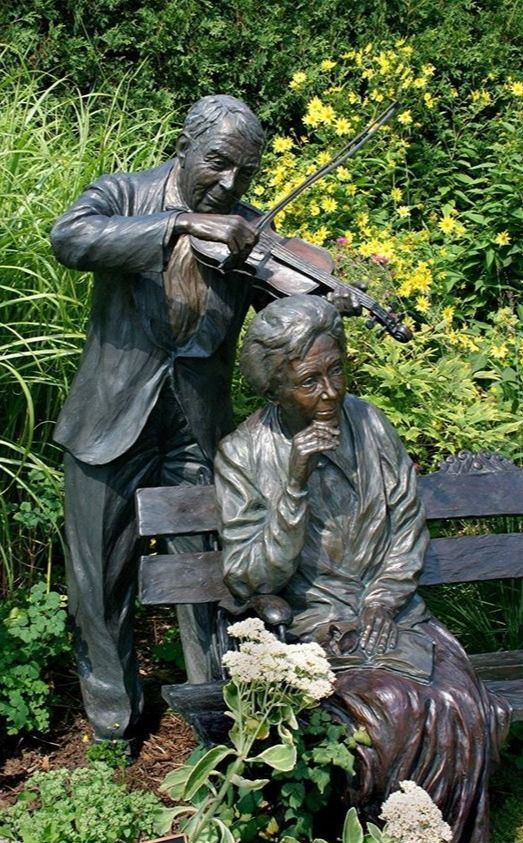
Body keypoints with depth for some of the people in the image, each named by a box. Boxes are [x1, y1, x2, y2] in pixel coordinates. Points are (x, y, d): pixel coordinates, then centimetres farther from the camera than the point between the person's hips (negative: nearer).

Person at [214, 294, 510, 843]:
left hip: (387, 612, 4)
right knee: (395, 710, -28)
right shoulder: (242, 455, -9)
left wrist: (384, 600, -6)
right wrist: (295, 483, -23)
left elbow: (407, 522, 10)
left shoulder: (368, 423, 2)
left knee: (465, 710, -20)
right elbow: (251, 580, -12)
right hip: (307, 626, -4)